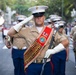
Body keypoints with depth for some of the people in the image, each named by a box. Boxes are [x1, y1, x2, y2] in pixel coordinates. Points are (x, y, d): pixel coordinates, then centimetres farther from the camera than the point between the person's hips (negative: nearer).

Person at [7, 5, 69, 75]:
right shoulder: (27, 31, 0)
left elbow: (66, 42, 2)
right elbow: (10, 33, -4)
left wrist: (52, 51, -9)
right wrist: (24, 22, -9)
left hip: (46, 65, 1)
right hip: (32, 65, 0)